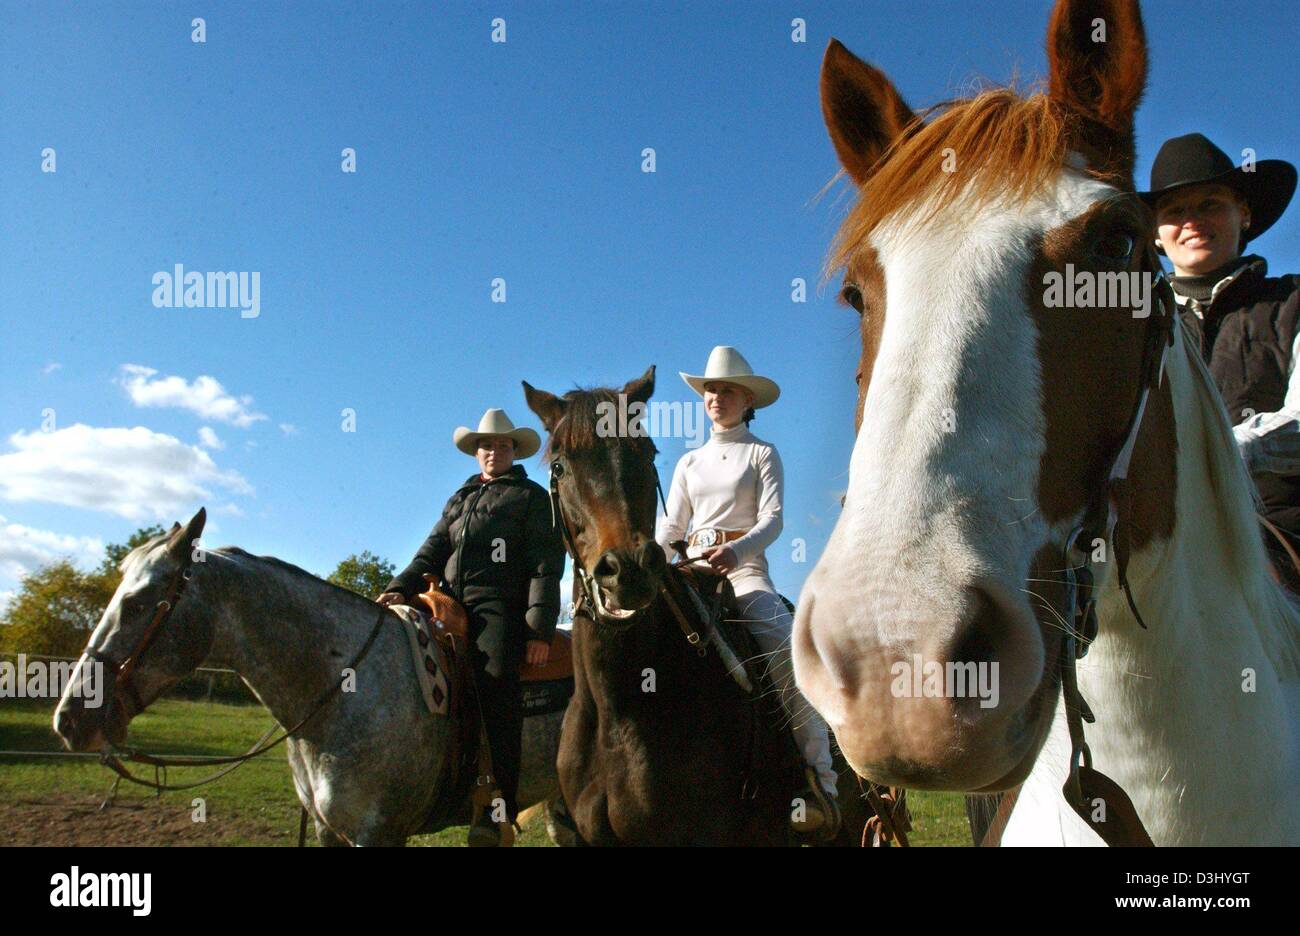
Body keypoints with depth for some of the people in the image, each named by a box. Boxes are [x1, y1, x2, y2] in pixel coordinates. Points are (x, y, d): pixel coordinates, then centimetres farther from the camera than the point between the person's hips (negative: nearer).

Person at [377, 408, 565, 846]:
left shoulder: (532, 497, 10)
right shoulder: (460, 499, 28)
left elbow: (546, 566, 0)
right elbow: (433, 551, 19)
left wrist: (540, 629, -12)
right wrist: (401, 587, -2)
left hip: (499, 605, -7)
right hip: (453, 604, 7)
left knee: (495, 680, -28)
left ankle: (500, 802, -30)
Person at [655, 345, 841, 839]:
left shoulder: (762, 454, 8)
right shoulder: (689, 462, 21)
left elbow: (772, 519, -5)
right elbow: (670, 528, 16)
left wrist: (735, 550, -26)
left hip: (745, 568, -4)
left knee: (785, 645, -31)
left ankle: (820, 784, -31)